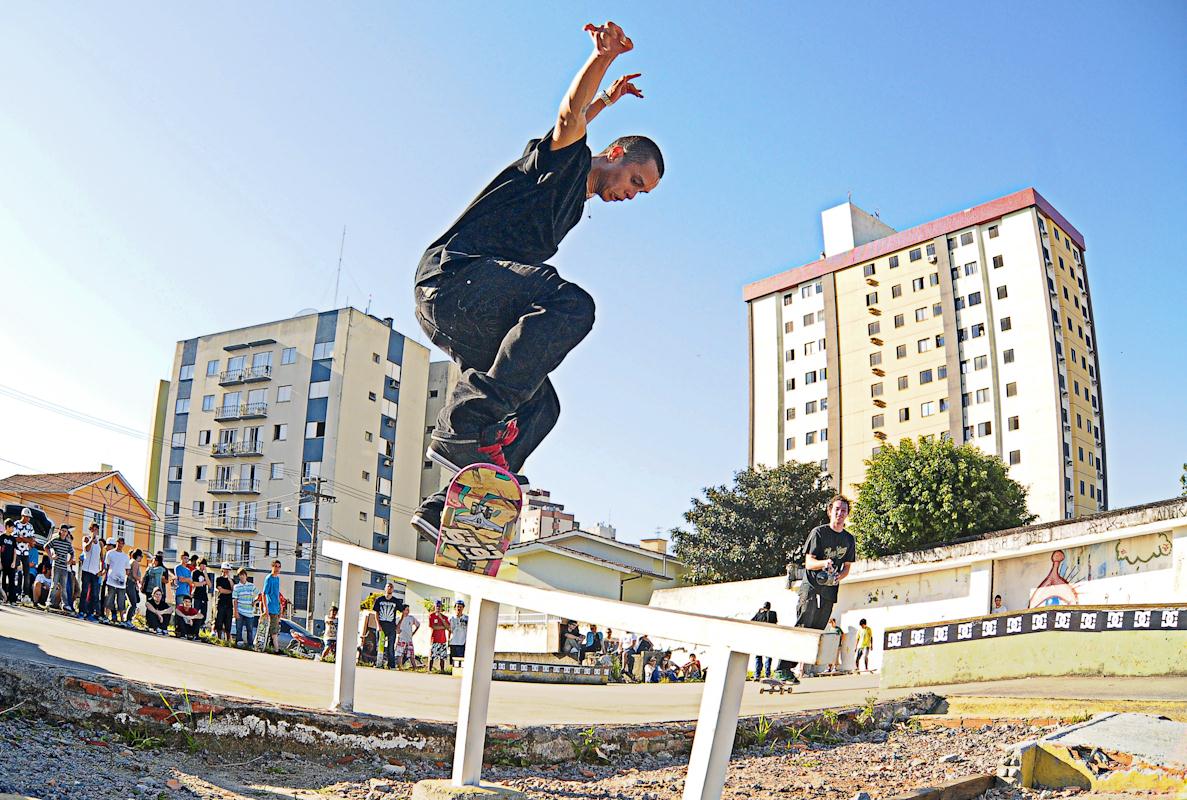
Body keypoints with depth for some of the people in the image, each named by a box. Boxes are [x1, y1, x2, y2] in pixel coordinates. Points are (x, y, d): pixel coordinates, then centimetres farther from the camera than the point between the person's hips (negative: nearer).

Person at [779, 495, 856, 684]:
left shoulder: (849, 539, 12)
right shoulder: (819, 532, -3)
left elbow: (846, 567, 17)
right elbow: (808, 562, -8)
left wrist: (838, 576, -6)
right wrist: (824, 563, -28)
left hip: (830, 591, 5)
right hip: (811, 587, -5)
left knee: (817, 631, 1)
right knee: (802, 628, -13)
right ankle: (783, 668, -13)